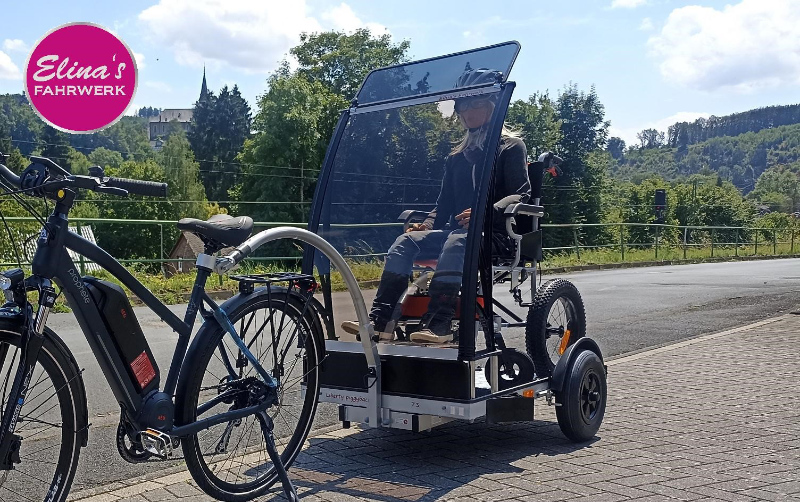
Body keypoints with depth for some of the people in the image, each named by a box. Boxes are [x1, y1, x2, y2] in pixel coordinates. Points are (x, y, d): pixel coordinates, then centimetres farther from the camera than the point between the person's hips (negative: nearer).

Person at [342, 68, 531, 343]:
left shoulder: (511, 146, 5)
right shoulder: (457, 157, 24)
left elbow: (521, 196, -7)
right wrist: (428, 224, 0)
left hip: (495, 233, -6)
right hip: (455, 229, 6)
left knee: (456, 241, -39)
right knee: (406, 241, -20)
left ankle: (438, 324, -47)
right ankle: (379, 321, -30)